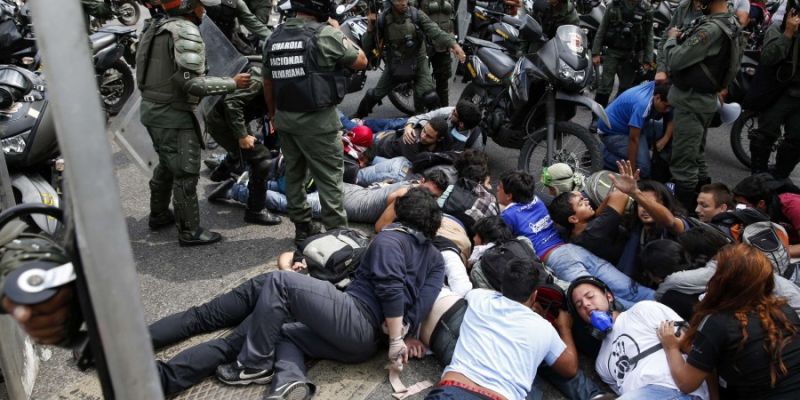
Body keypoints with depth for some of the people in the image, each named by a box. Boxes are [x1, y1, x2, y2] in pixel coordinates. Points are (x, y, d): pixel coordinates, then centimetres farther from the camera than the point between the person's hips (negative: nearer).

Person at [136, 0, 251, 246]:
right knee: (186, 173, -2)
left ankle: (159, 215, 36)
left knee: (166, 165, 23)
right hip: (173, 115, -9)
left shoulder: (156, 27, 11)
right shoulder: (186, 32, -18)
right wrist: (233, 83, -17)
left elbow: (161, 72, 13)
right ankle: (189, 231, 5)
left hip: (152, 108, 10)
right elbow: (191, 83, -24)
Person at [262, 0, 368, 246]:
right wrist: (339, 33, 9)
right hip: (318, 120, -6)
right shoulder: (325, 34, -12)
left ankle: (302, 228, 26)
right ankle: (337, 232, 5)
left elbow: (268, 82, 13)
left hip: (285, 118, 7)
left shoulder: (274, 37, 7)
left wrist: (273, 114, 25)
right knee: (329, 178, 1)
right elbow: (361, 62, -1)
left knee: (294, 174, 16)